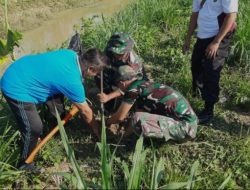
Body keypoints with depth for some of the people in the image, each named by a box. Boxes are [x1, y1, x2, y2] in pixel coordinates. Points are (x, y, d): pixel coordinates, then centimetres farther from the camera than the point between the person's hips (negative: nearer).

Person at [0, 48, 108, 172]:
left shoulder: (72, 55, -3)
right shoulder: (73, 81, -25)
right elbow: (85, 111, -10)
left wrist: (81, 98, 21)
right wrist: (96, 129, 7)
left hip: (21, 72, 9)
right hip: (16, 88, -9)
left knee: (58, 94, 19)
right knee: (34, 129, -4)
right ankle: (25, 163, 18)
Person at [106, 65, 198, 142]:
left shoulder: (134, 88, -12)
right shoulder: (144, 84, 14)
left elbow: (119, 117, -4)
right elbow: (140, 112, 24)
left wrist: (107, 121, 16)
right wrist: (127, 129, 31)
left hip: (185, 126, -9)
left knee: (137, 120, -24)